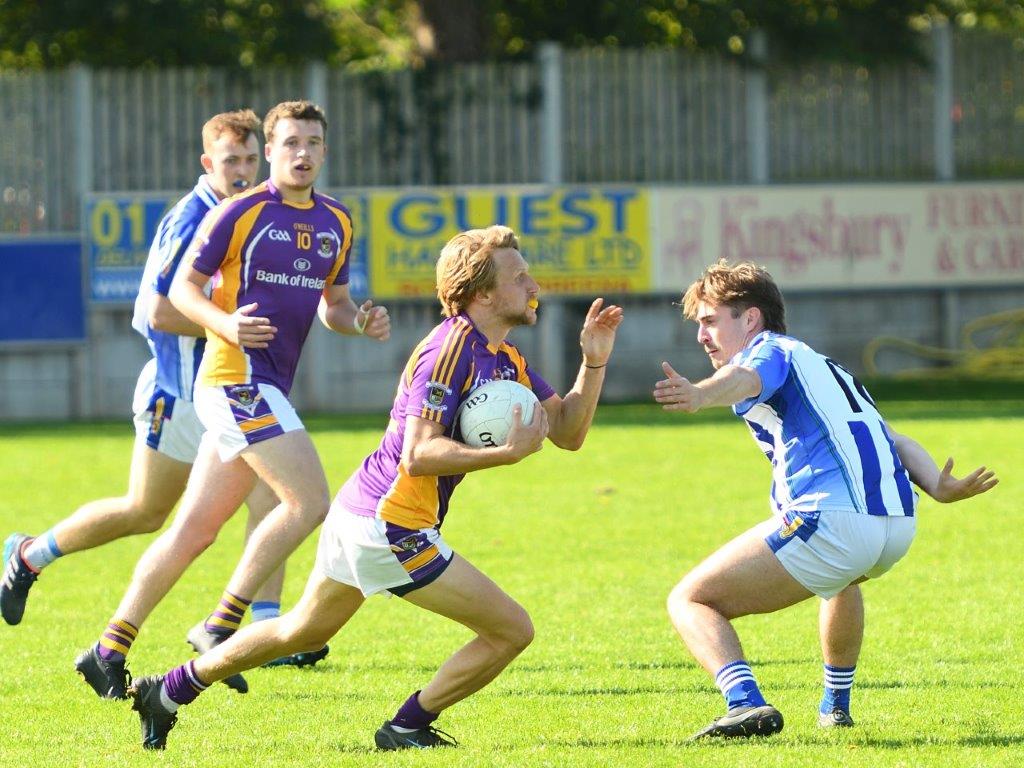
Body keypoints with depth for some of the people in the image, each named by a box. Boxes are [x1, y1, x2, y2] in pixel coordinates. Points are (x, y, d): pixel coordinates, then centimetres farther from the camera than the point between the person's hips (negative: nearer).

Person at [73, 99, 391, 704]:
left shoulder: (336, 223, 15)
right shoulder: (239, 213, -5)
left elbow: (332, 305, 23)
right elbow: (183, 288, -1)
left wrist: (362, 321, 1)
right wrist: (226, 324, -20)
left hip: (269, 390, 7)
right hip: (235, 376, -7)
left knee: (196, 528, 8)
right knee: (309, 501, -18)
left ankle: (112, 646, 13)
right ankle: (223, 625, -11)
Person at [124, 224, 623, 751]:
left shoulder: (507, 361, 12)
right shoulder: (451, 347, -18)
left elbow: (568, 432, 11)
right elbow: (420, 453, -24)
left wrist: (594, 362, -1)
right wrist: (509, 453, -29)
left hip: (360, 513, 10)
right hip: (390, 528, -10)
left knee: (301, 631, 27)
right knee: (511, 631, -6)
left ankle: (167, 692, 36)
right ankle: (407, 729, 8)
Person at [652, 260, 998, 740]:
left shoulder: (771, 350, 8)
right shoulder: (826, 368, 35)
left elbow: (746, 378, -18)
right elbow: (893, 440, 24)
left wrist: (698, 396, -39)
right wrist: (940, 487, 10)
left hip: (831, 520, -9)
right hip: (898, 526, 9)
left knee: (690, 601, 0)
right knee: (841, 572, 45)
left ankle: (745, 703, -23)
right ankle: (836, 703, 46)